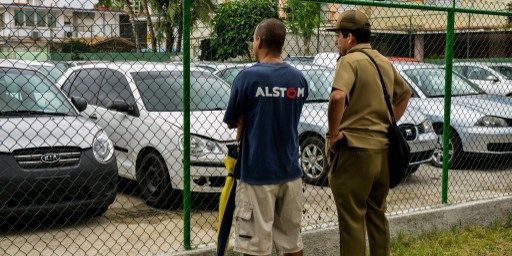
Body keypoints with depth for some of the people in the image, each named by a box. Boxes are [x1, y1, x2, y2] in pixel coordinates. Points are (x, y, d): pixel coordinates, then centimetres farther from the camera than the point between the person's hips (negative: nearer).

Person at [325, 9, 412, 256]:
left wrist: (333, 134, -18)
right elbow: (405, 93, 28)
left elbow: (338, 97, -30)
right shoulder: (385, 62, 13)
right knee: (377, 216, 20)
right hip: (383, 150, 8)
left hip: (354, 151, -8)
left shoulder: (349, 61, -12)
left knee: (352, 221, 1)